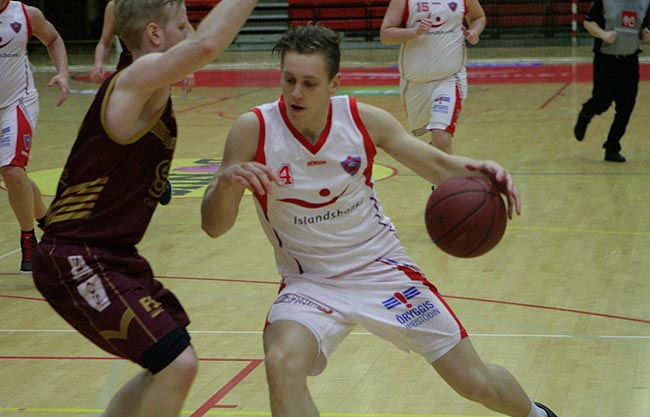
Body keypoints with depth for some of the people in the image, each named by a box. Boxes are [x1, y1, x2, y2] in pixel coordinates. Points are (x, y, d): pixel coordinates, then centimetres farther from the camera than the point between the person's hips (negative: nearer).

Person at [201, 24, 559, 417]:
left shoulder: (363, 119, -12)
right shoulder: (254, 130, -17)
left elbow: (436, 163, 1)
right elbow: (214, 227, -15)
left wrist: (473, 170, -23)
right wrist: (226, 181, -37)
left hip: (381, 267, 1)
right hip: (311, 282, -1)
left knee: (476, 381, 7)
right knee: (282, 363, -34)